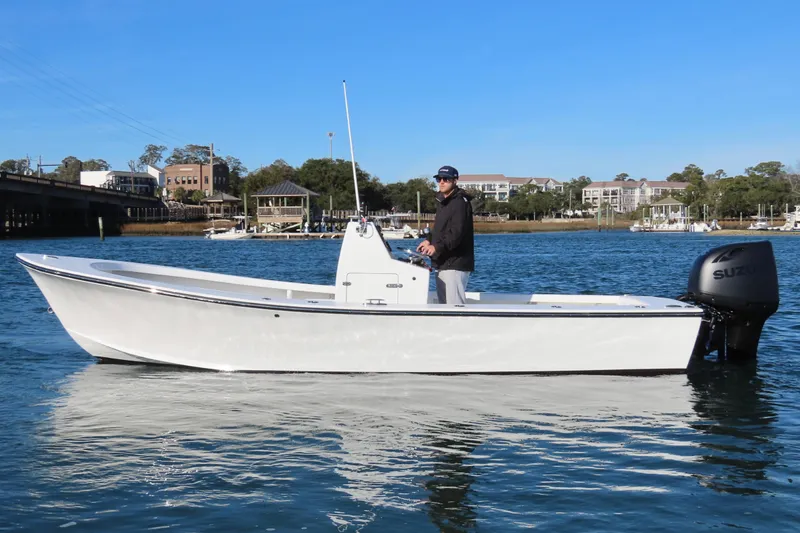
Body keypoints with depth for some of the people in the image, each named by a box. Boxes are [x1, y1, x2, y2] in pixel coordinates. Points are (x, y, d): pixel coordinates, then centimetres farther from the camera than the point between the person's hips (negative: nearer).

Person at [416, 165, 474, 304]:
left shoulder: (460, 203, -13)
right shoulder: (443, 202, 19)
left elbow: (457, 233, -24)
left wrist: (437, 247, -32)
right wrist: (429, 241, 11)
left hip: (455, 264, -10)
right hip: (442, 263, 10)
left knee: (455, 304, -13)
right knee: (444, 302, 15)